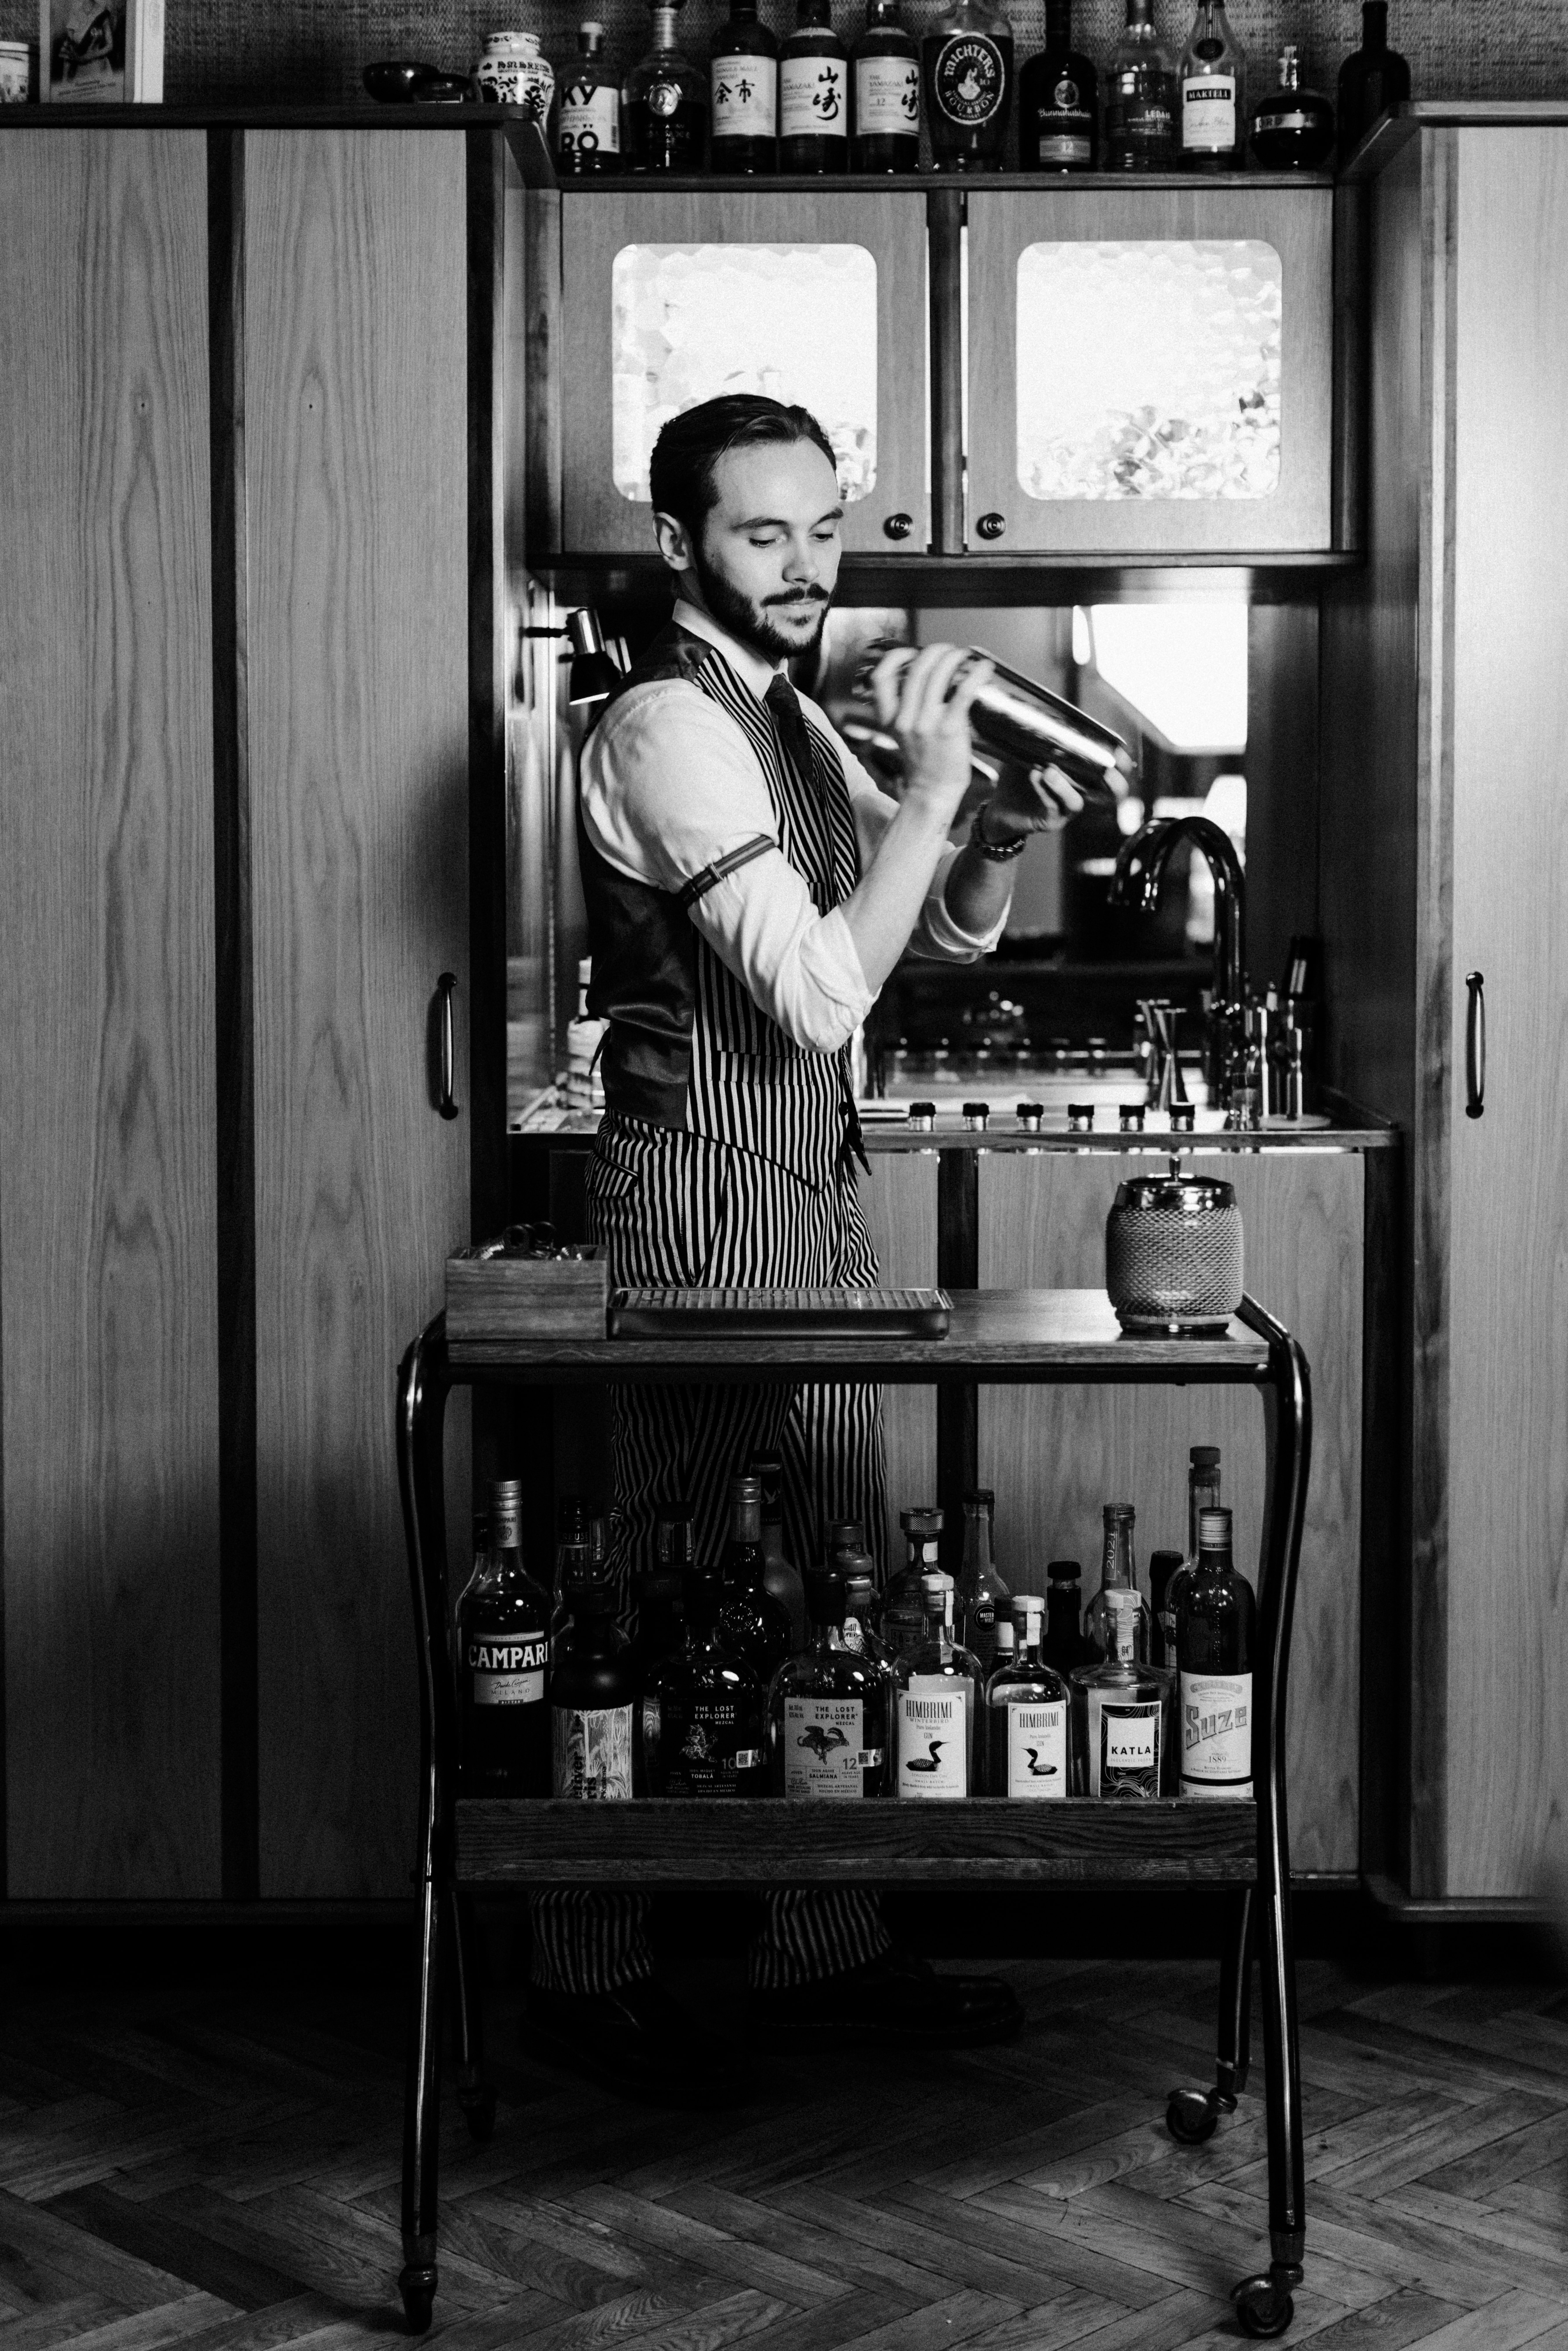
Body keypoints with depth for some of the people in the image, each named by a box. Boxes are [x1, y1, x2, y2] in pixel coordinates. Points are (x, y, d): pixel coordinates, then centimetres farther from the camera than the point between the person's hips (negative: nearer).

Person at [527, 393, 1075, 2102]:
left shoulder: (790, 723, 16)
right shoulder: (665, 726, -14)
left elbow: (949, 932, 18)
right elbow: (823, 991, -22)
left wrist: (1006, 833, -1)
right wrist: (930, 785, -19)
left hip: (809, 1199, 9)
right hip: (705, 1203, -9)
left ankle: (827, 1956, 22)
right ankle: (588, 1979, 11)